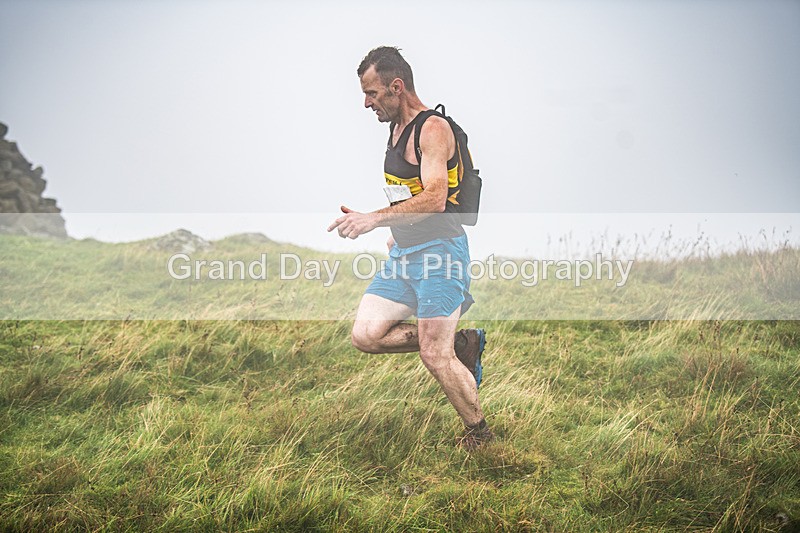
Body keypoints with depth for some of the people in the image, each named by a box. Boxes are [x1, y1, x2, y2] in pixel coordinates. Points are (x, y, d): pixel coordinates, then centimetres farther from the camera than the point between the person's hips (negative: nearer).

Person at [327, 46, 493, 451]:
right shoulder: (397, 128, 15)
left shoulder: (432, 129, -14)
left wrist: (375, 219, -35)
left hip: (439, 252, -9)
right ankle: (461, 345, 11)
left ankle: (479, 434, 11)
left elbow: (434, 198, -27)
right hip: (403, 253, 9)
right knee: (365, 335, -2)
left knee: (435, 357, -9)